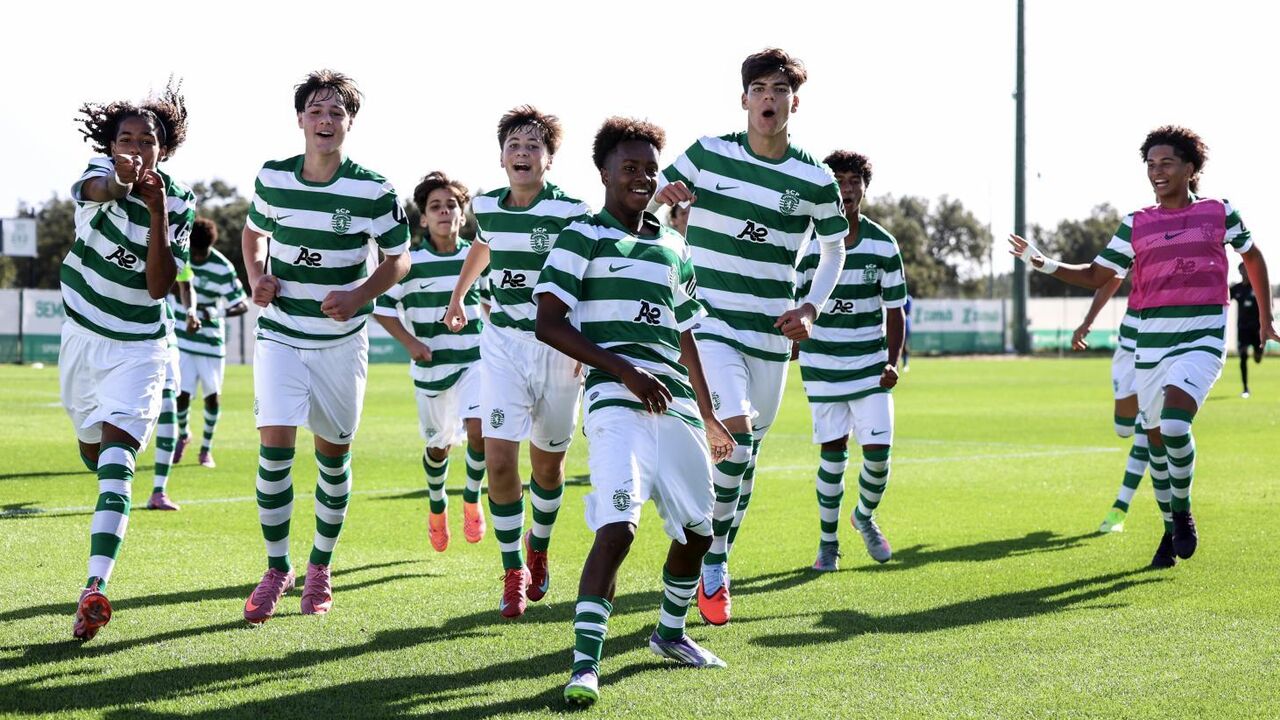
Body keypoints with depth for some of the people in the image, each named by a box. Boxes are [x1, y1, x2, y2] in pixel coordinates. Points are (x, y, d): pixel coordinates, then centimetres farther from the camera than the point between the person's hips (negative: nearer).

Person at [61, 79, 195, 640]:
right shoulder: (101, 174, -10)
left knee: (116, 451, -22)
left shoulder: (178, 203, -10)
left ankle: (95, 589, -35)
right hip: (83, 336, 3)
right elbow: (94, 190, -39)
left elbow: (159, 287, -19)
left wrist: (157, 210, -29)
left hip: (137, 347, -3)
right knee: (92, 450, 19)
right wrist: (121, 180, -64)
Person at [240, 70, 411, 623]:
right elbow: (253, 232, 17)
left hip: (341, 340, 0)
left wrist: (359, 296, -16)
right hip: (280, 334, 0)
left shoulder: (373, 190, -9)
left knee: (333, 454, 8)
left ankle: (320, 567, 26)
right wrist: (257, 276, -3)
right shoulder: (272, 178, -2)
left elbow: (399, 257, 1)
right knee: (275, 445, -13)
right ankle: (276, 569, 2)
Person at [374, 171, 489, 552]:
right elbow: (382, 307, -1)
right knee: (439, 445, 11)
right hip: (431, 365, 0)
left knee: (478, 429, -21)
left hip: (474, 360, 0)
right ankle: (437, 510, 38)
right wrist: (409, 342, -10)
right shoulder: (410, 262, -7)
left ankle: (472, 502, 3)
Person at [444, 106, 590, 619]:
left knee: (548, 462, 11)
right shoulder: (486, 206, 1)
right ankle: (513, 571, 3)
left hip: (558, 348, -2)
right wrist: (457, 297, 37)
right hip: (502, 345, 2)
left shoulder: (571, 213, -13)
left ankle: (538, 548, 39)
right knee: (499, 460, -11)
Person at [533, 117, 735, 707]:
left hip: (677, 408, 7)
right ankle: (585, 665, -20)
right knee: (616, 528, -20)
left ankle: (670, 633, 34)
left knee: (697, 531, 11)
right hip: (617, 403, -7)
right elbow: (549, 324, -7)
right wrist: (626, 370, -13)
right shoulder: (582, 238, 1)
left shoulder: (674, 249, 20)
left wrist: (709, 416, 27)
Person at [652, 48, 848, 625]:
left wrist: (810, 308, 1)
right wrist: (660, 196, -15)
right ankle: (712, 561, -4)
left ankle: (715, 567, 27)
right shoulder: (706, 154, -2)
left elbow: (834, 249, 15)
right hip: (709, 322, -3)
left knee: (747, 456, 9)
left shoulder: (815, 180, 1)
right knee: (733, 436, -22)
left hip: (771, 337, 3)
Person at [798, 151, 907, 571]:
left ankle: (865, 517, 24)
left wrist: (893, 362, -7)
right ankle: (828, 541, 15)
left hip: (870, 366, 1)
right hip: (822, 366, -1)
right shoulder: (807, 244, -5)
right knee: (833, 452, 0)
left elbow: (894, 310, 5)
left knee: (878, 451, -6)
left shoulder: (884, 246, 0)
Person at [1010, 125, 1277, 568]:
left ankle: (1183, 512, -2)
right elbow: (1096, 276, 10)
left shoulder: (1219, 213, 3)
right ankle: (1172, 529, 26)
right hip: (1151, 343, 3)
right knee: (1156, 439, 8)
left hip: (1203, 340, -3)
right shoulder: (1136, 225, 7)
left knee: (1174, 425, -24)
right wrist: (1043, 264, -4)